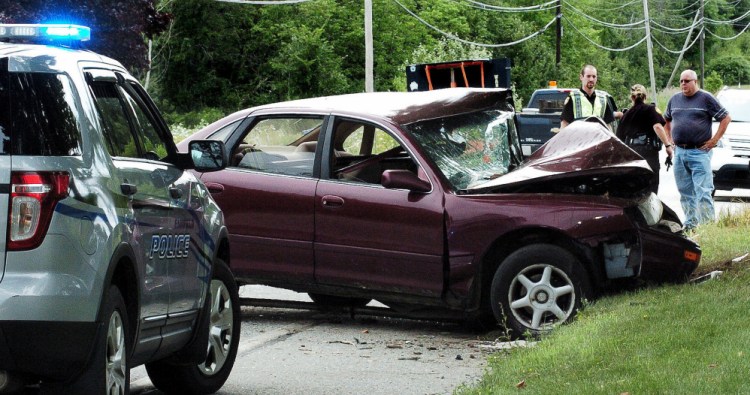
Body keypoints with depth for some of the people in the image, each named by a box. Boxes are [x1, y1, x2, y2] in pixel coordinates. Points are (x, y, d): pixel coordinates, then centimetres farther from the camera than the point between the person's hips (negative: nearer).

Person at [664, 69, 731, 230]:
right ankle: (690, 224, 16)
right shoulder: (675, 99, 13)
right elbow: (667, 120, 29)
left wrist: (714, 140, -7)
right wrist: (670, 139, 15)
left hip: (699, 152, -6)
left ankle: (708, 223, -11)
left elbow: (726, 118, -3)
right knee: (685, 192, 9)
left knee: (703, 191, -10)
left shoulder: (706, 98, -3)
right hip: (679, 153, 6)